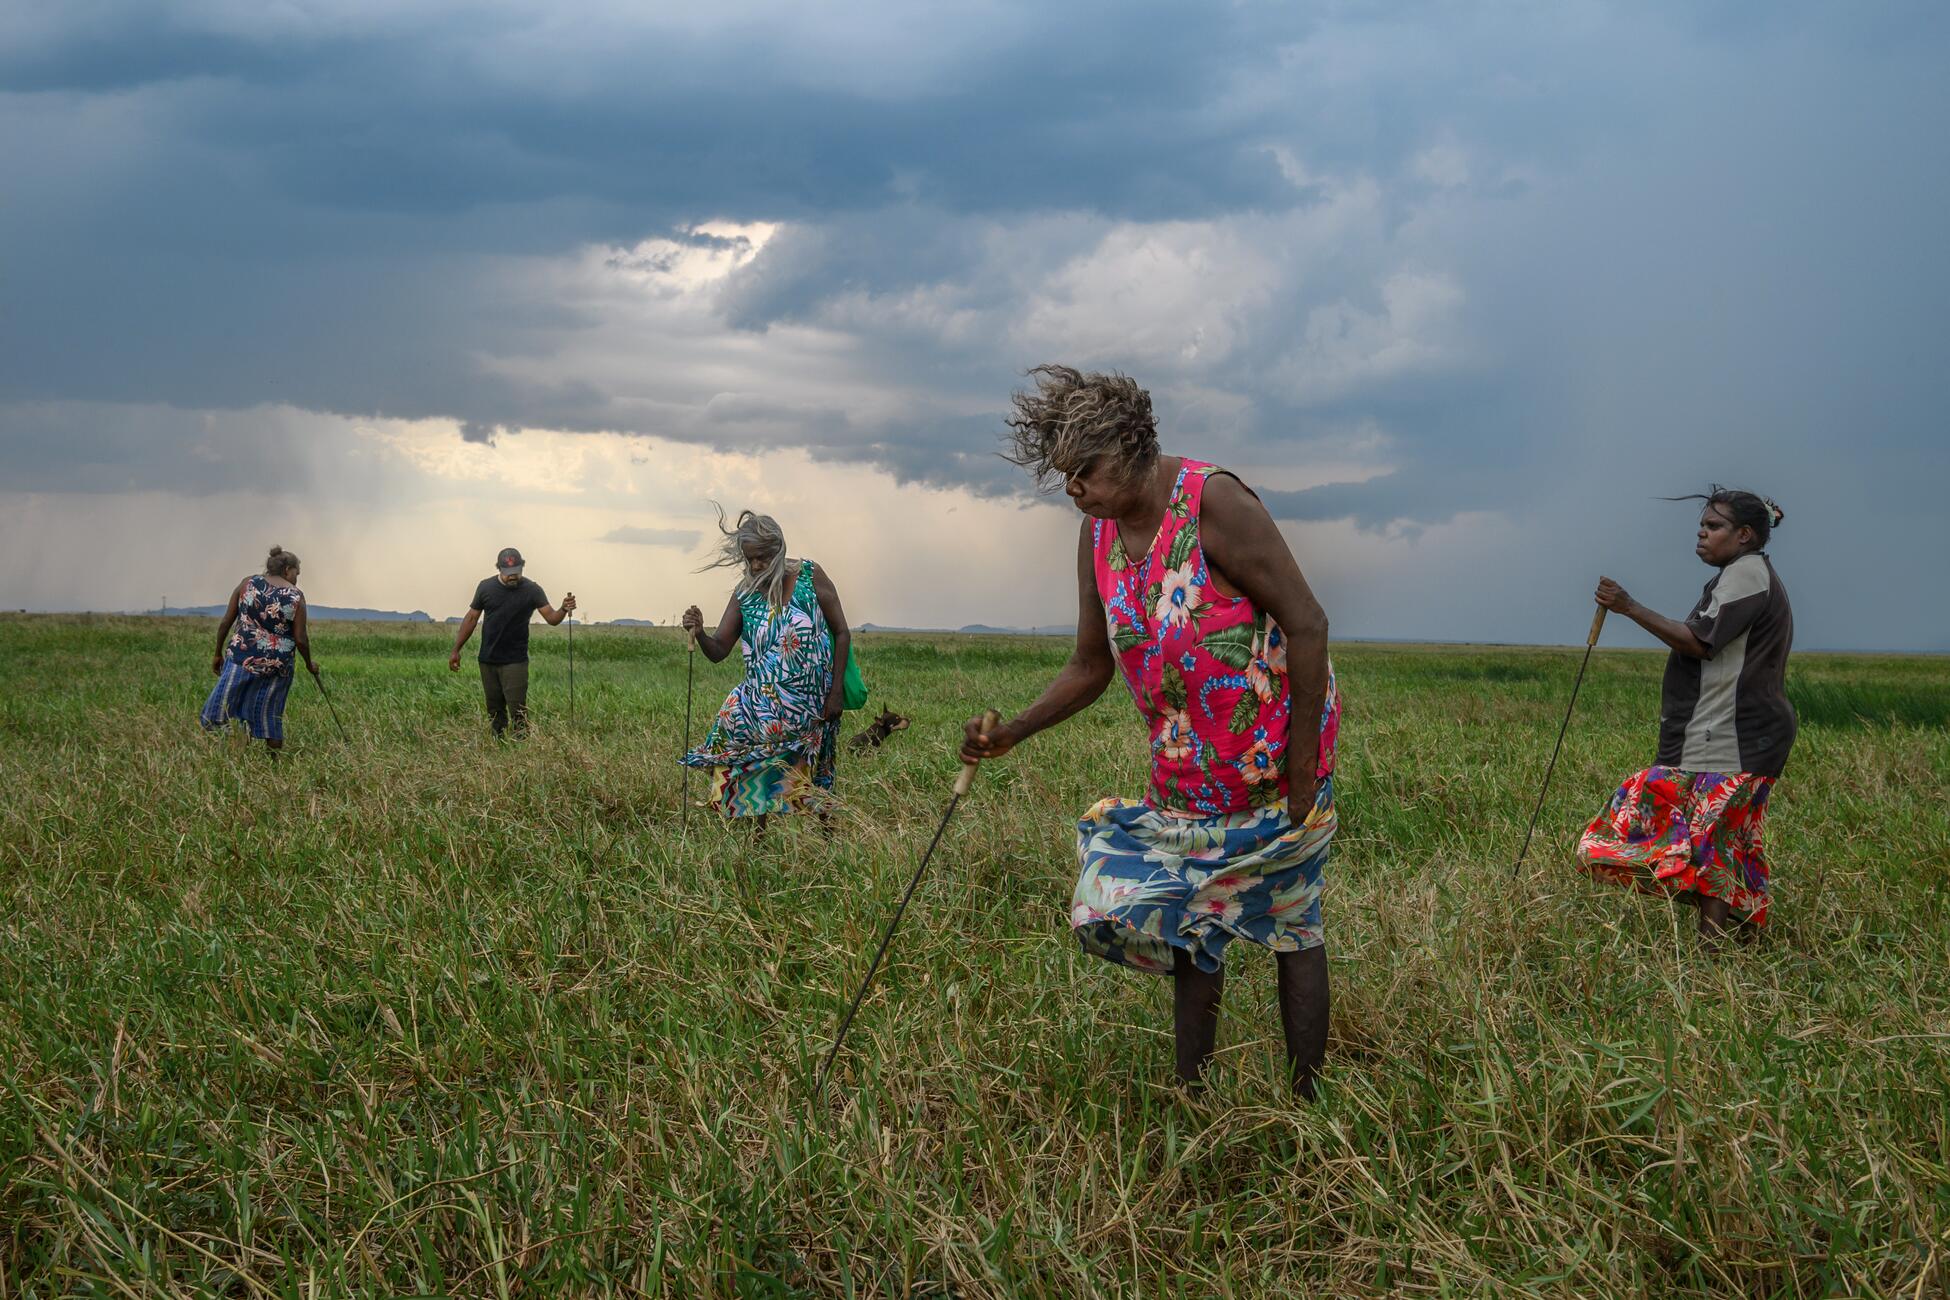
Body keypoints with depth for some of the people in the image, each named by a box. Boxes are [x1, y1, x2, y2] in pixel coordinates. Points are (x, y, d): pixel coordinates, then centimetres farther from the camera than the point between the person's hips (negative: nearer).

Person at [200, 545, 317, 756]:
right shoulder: (296, 597, -3)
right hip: (277, 665, 0)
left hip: (241, 657, 0)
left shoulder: (247, 584, 2)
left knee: (221, 707, 5)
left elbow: (225, 622, 2)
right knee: (270, 715, 12)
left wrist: (218, 654, 13)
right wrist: (309, 663, 13)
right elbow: (300, 639, -4)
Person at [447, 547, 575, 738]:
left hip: (515, 662, -3)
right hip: (488, 660, 4)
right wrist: (456, 650, 8)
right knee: (494, 710, 9)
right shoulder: (486, 587, 2)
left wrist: (564, 610, -36)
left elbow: (551, 618, -13)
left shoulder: (532, 590, -6)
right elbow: (471, 618, 10)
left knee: (518, 709, -11)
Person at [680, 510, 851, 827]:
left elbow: (842, 633, 0)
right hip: (762, 699, 2)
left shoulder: (811, 577, -5)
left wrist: (836, 691, -5)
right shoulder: (744, 593, 2)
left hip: (811, 702, -2)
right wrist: (699, 634, -20)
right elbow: (718, 651, 2)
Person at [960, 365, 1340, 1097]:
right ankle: (1190, 1097, 21)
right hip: (1188, 774, 7)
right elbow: (1091, 666, 8)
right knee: (1188, 926, 11)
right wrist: (1011, 734, -6)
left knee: (1291, 927, 4)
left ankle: (1305, 1103, 13)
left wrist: (1303, 767, -20)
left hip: (1279, 758, -7)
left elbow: (1306, 625, -21)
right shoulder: (1098, 533, 1)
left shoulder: (1213, 504, -21)